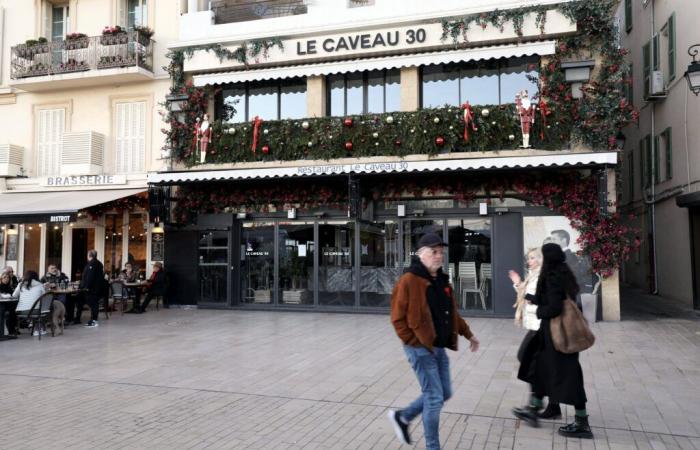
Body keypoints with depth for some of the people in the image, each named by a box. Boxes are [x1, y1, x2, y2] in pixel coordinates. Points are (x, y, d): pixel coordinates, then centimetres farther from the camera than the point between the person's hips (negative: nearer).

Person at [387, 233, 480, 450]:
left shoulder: (442, 280, 10)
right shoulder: (409, 281, -16)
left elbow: (452, 313, 21)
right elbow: (398, 319, -16)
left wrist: (468, 334, 20)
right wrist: (415, 342, -15)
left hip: (439, 347, 9)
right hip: (421, 349, -8)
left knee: (444, 393, 16)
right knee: (434, 398, -2)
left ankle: (402, 417, 32)